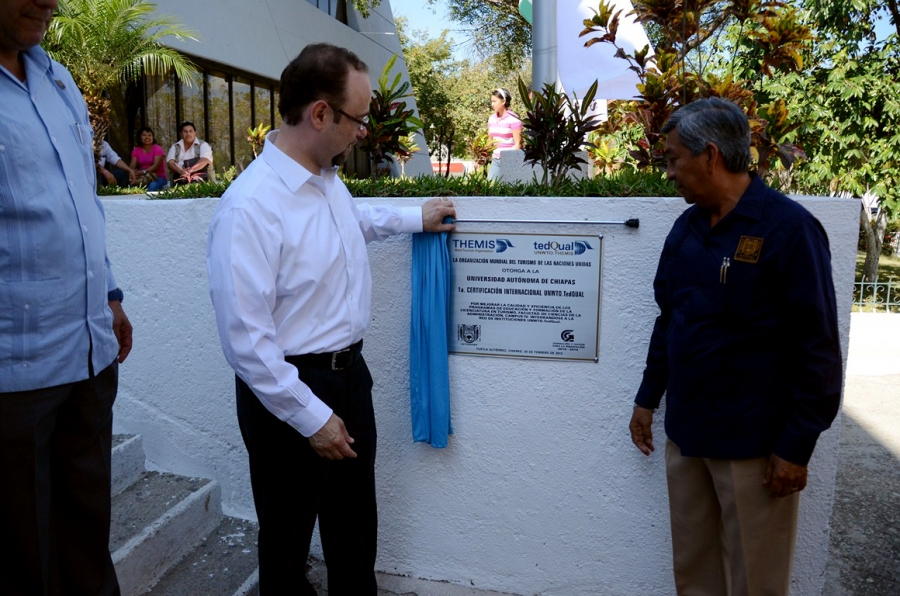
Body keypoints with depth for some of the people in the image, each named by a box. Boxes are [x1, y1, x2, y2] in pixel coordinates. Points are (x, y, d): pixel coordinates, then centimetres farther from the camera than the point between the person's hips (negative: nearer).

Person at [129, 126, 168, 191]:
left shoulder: (158, 149, -3)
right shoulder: (136, 150, 10)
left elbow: (156, 166, -16)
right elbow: (132, 166, -1)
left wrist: (143, 172, -30)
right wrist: (133, 172, -26)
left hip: (158, 177, -3)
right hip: (142, 176, 3)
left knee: (152, 186, -38)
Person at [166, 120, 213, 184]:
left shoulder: (203, 145, 7)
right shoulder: (174, 147, 18)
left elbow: (204, 160, -13)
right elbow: (170, 163, 3)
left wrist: (190, 170, -32)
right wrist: (181, 171, -22)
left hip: (199, 176, 0)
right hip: (179, 177, 0)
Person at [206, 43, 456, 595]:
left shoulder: (329, 178, 2)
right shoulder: (250, 207, -24)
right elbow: (246, 341, -23)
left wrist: (415, 218, 27)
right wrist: (312, 417, -18)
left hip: (350, 374, 8)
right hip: (291, 391, -7)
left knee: (356, 528, 24)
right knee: (288, 539, 16)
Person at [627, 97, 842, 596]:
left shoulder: (788, 227, -13)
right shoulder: (686, 227, 7)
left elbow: (817, 349, -13)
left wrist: (797, 446, -12)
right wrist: (648, 397, 16)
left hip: (754, 442, -6)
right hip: (685, 433, 6)